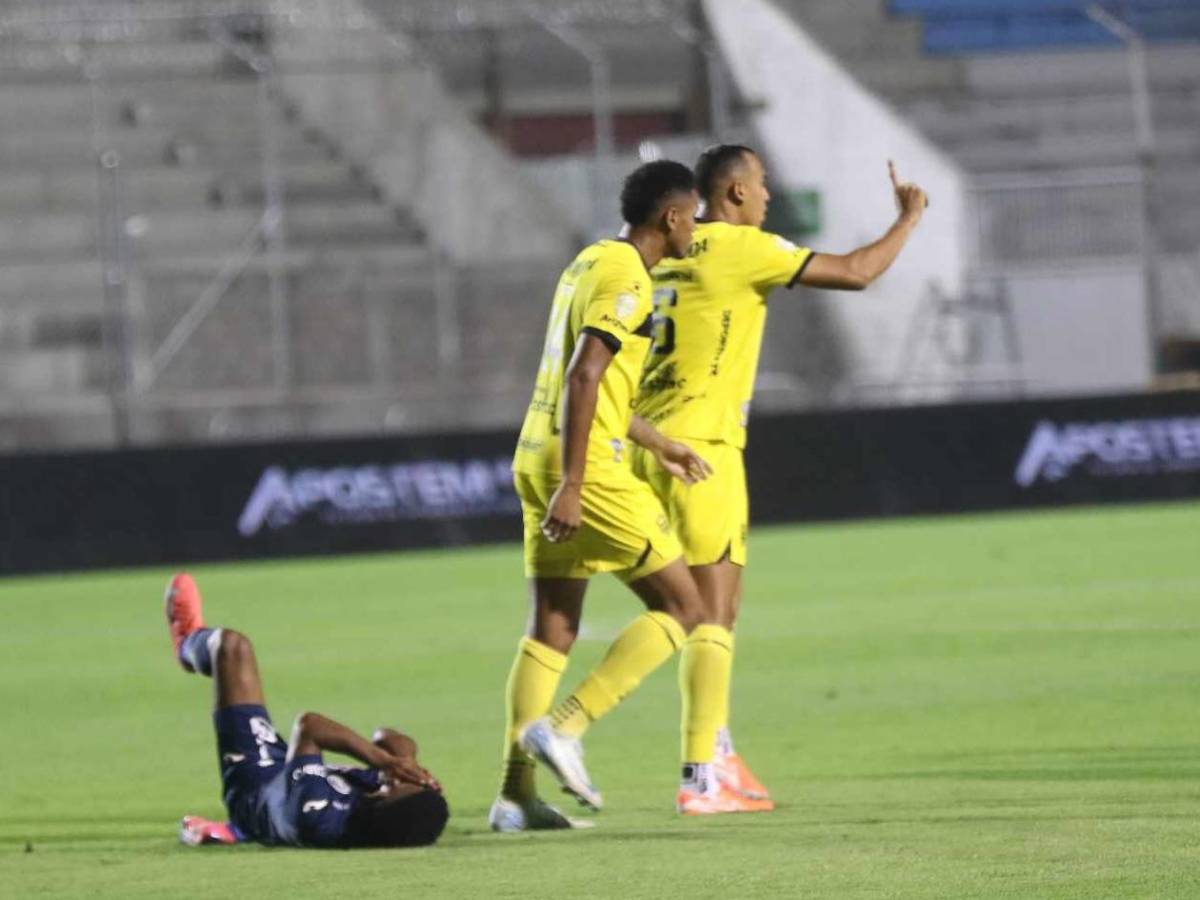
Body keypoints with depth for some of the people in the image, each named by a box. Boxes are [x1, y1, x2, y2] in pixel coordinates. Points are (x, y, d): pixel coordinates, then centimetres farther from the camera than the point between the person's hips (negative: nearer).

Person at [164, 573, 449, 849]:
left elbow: (308, 724, -39)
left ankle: (191, 644, 45)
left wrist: (380, 758, -47)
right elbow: (393, 740, -23)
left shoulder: (319, 818, -50)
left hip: (253, 786, -4)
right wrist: (403, 759, -45)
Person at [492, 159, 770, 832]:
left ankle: (516, 794, 6)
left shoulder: (591, 264, 18)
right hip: (589, 469, -9)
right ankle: (564, 727, -11)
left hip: (540, 459, 9)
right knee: (682, 607, -1)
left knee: (551, 631, 9)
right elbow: (583, 379, -22)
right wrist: (571, 486, -24)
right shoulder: (628, 281, -12)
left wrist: (659, 445, 34)